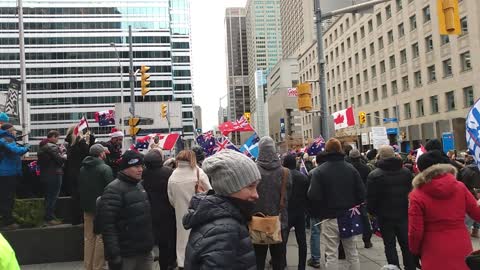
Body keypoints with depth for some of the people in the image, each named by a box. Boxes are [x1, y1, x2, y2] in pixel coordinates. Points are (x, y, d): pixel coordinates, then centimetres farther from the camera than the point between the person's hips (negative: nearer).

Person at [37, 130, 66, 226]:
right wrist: (64, 156, 1)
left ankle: (48, 216, 23)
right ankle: (49, 219, 0)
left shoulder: (42, 146, 13)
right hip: (54, 175, -10)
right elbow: (60, 159, -21)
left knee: (48, 196, 16)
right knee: (53, 197, -3)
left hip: (45, 174, 10)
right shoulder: (52, 146, -17)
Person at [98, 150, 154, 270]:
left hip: (144, 252, 8)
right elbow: (107, 226, -21)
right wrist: (113, 255, -23)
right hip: (125, 255, -8)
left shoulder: (139, 186, 12)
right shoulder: (114, 190, -15)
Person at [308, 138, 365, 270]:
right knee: (352, 252, 15)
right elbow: (361, 193, 1)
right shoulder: (351, 168, 2)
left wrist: (317, 214, 0)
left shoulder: (319, 171, -10)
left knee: (332, 255, 2)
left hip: (330, 218, -4)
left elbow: (314, 196, -16)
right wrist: (354, 208, 15)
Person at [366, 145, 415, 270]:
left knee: (390, 245, 6)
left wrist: (372, 212, 3)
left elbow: (371, 199, -12)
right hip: (403, 214, 4)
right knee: (406, 244, 15)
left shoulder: (374, 175, -15)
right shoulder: (406, 172, 1)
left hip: (385, 216, -4)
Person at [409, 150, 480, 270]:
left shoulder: (417, 195, -14)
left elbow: (415, 232, -12)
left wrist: (415, 251, 6)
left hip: (436, 255, -2)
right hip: (462, 250, 3)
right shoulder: (460, 187, -6)